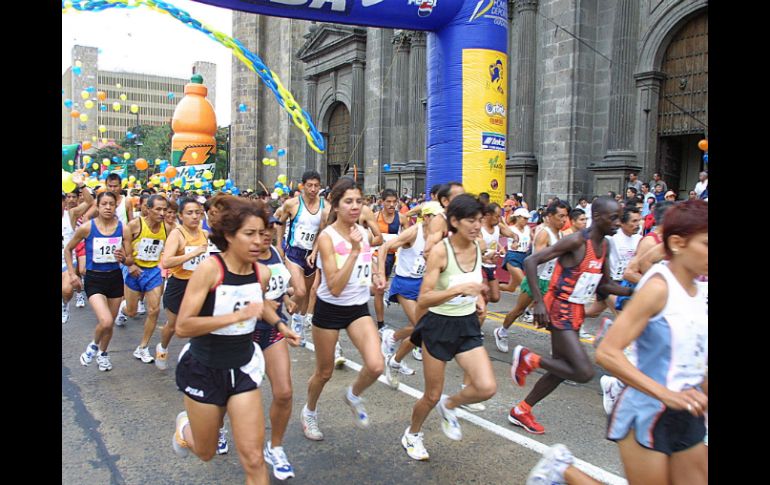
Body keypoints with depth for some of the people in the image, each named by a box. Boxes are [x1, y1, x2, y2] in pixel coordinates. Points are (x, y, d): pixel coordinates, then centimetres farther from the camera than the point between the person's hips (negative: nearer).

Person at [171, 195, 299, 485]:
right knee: (205, 452, 19)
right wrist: (237, 315, -32)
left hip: (243, 369, 3)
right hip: (204, 371, -3)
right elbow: (182, 326, -28)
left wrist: (280, 324, 5)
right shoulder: (209, 269, -22)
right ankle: (185, 425, 53)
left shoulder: (262, 273, -7)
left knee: (253, 458, -2)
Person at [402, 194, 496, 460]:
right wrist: (458, 290, -36)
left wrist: (479, 298, 2)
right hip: (439, 326, -5)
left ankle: (449, 405, 21)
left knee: (487, 388, -11)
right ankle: (412, 434, 40)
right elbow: (423, 299, -24)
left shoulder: (476, 247, -2)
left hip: (468, 326, 5)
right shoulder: (440, 251, -20)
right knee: (432, 396, 9)